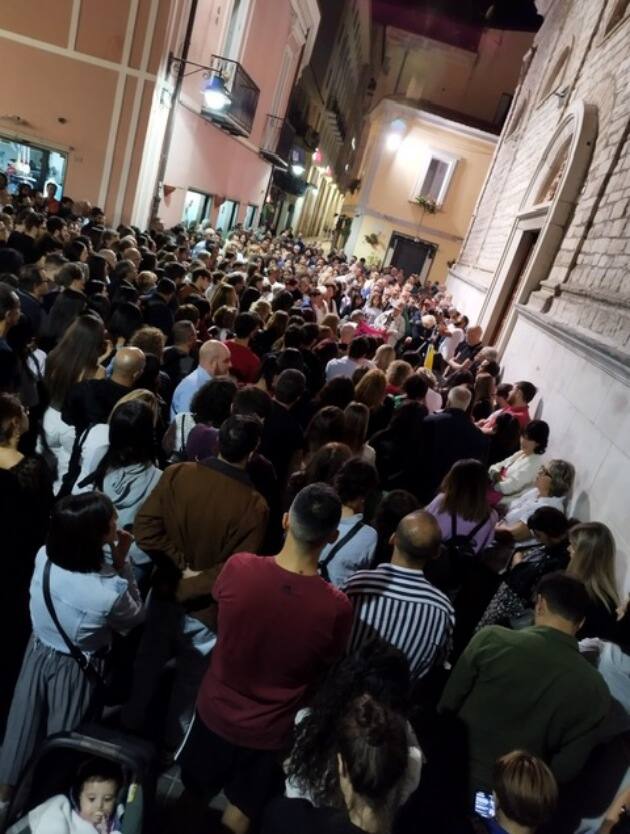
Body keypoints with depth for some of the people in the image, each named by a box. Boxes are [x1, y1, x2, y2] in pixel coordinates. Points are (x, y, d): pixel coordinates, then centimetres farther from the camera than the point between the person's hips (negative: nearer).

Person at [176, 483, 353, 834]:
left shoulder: (238, 568, -28)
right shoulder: (336, 607, -31)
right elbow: (326, 668, -10)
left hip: (216, 710, 1)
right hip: (270, 730, -1)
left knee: (191, 798, 30)